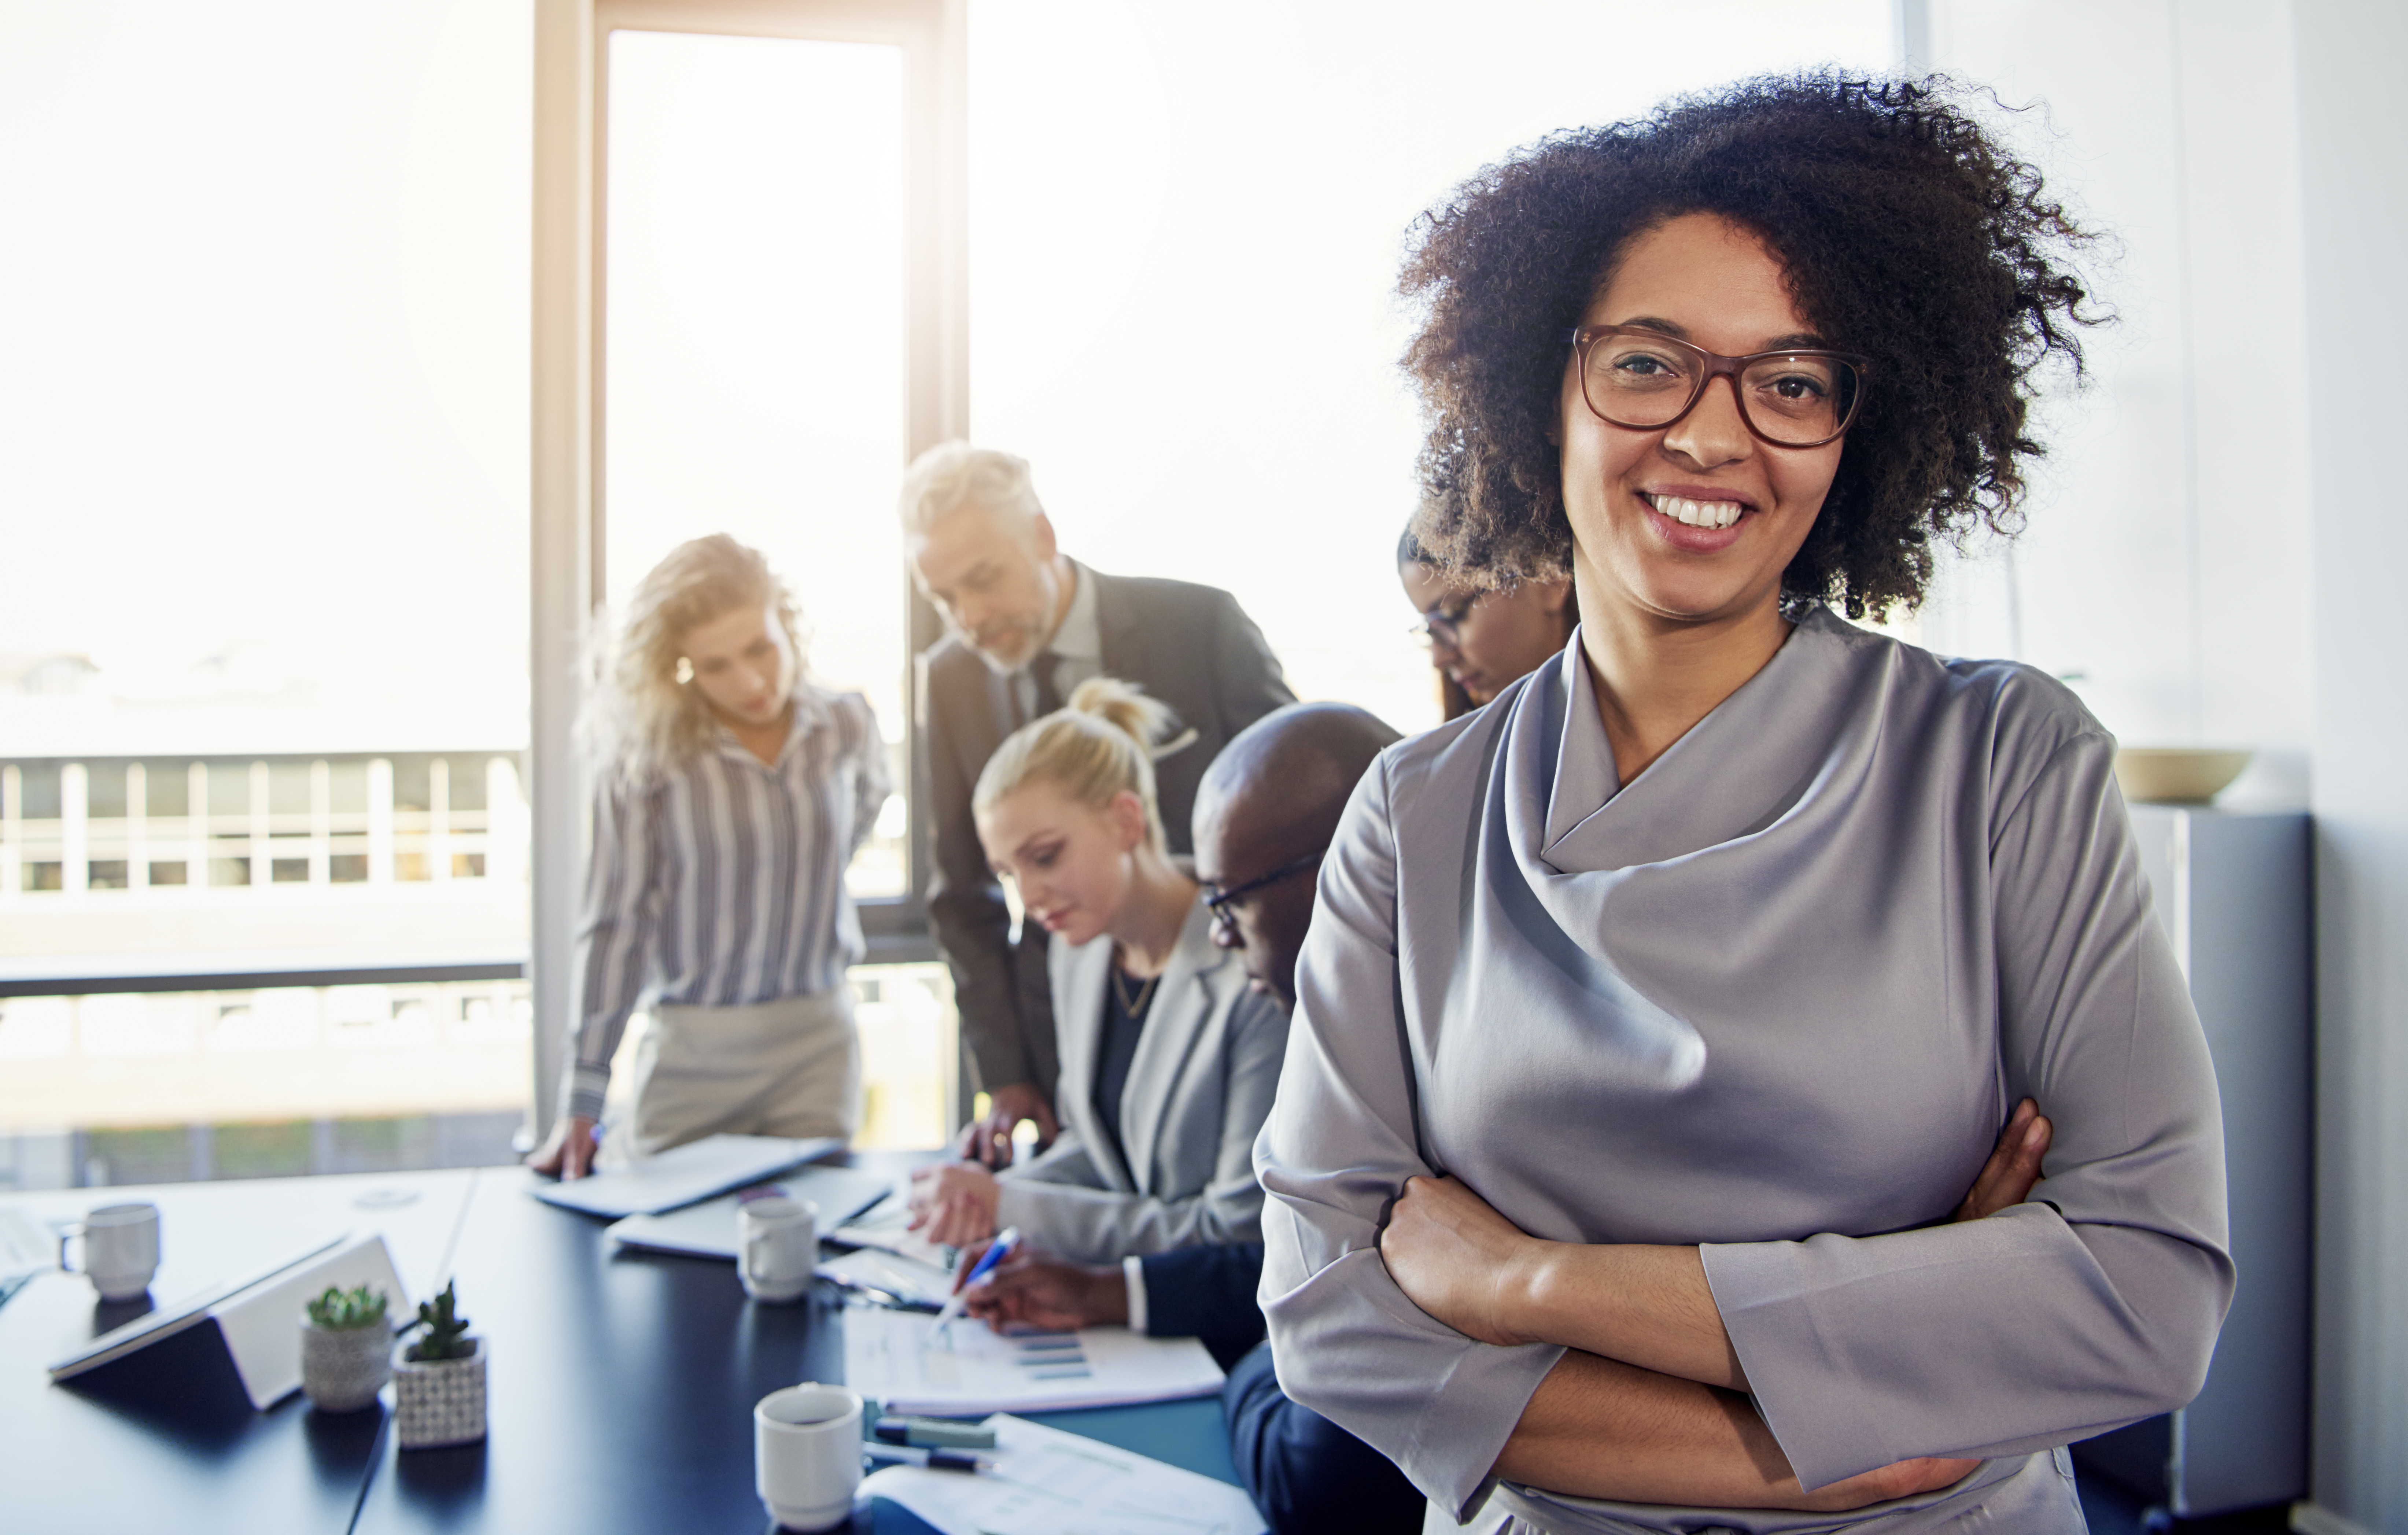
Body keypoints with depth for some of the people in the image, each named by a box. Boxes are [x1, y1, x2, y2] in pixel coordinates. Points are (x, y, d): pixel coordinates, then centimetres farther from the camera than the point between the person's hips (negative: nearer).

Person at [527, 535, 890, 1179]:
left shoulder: (847, 728, -2)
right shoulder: (644, 755, -12)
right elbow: (614, 926, -10)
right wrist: (581, 1100, -11)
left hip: (820, 1042, 3)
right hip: (692, 1052, -2)